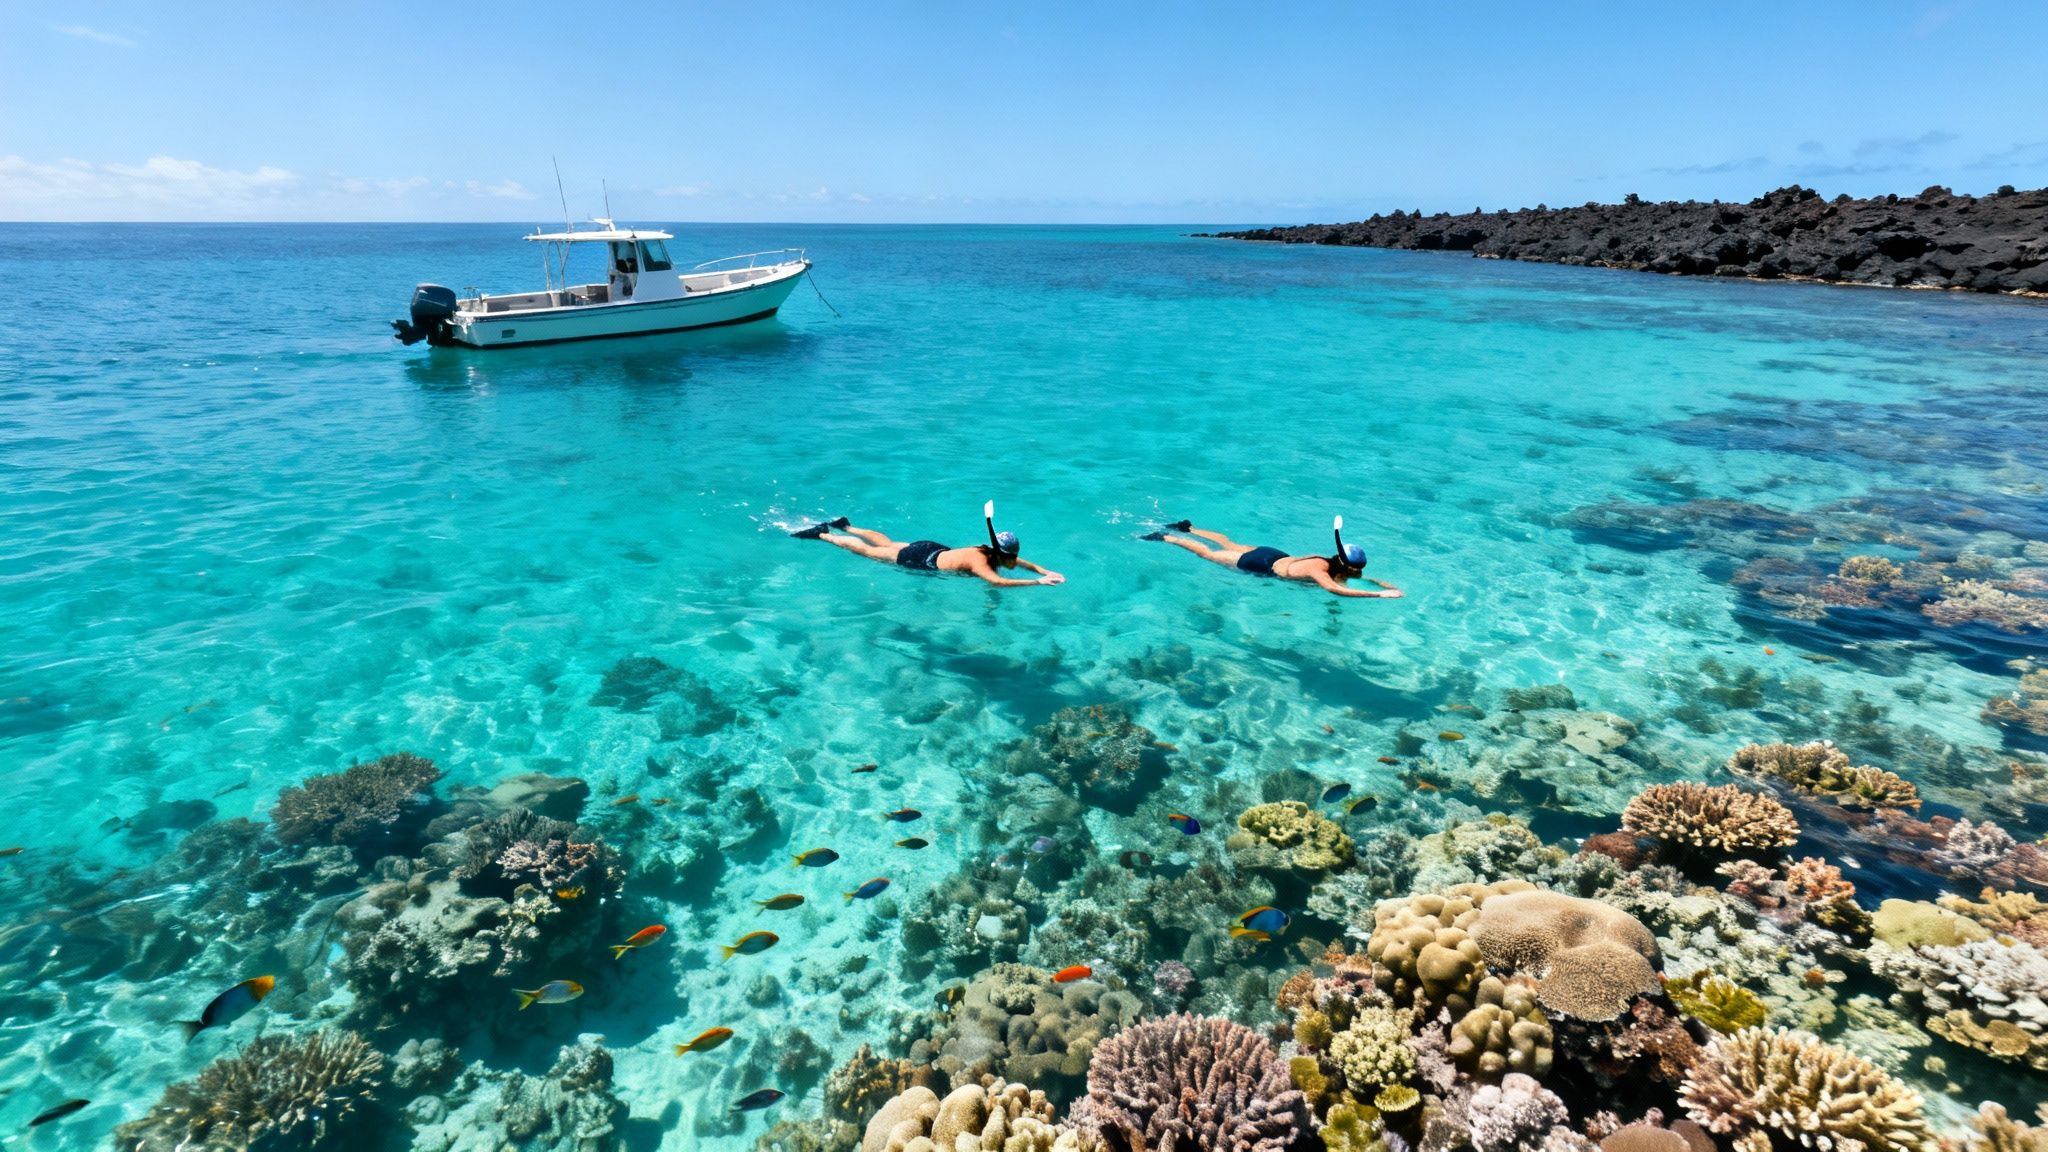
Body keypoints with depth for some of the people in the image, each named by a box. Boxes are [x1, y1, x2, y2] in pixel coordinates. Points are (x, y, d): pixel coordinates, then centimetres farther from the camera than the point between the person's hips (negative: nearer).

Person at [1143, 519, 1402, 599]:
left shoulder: (1333, 563, -13)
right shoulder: (1319, 570, -36)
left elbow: (1356, 574, 8)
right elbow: (1334, 589, -56)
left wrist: (1379, 583, -9)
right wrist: (1378, 595, -57)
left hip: (1274, 556, 7)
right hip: (1260, 565, -7)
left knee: (1230, 545, 28)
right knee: (1208, 554, 9)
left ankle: (1188, 528, 45)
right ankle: (1165, 537, 23)